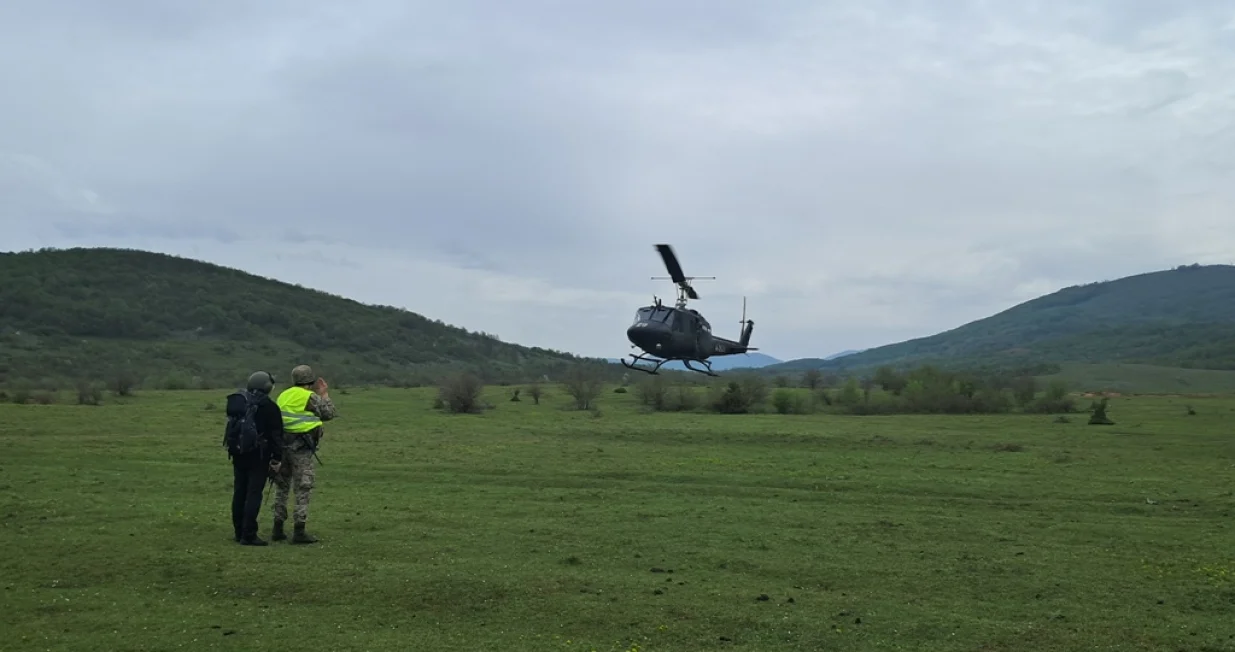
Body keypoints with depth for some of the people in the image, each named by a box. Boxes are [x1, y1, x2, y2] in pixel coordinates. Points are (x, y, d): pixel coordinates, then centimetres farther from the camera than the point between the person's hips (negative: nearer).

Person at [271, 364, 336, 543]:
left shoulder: (283, 395, 12)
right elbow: (329, 414, -2)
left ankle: (278, 529, 16)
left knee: (281, 487, 14)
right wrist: (324, 394, 8)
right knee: (303, 490, -2)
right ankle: (299, 532, -5)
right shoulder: (310, 397, -8)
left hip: (281, 444, 6)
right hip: (301, 448, -6)